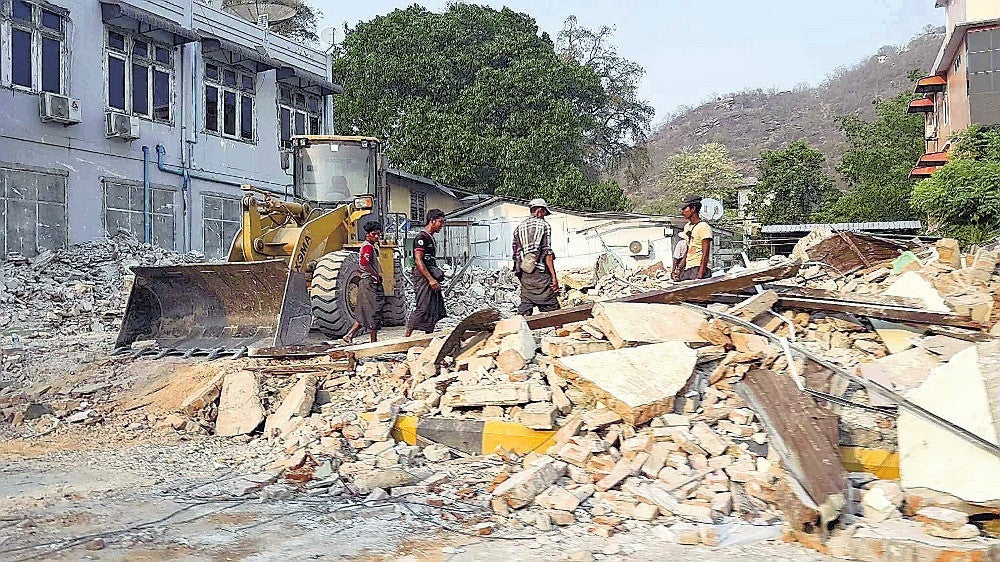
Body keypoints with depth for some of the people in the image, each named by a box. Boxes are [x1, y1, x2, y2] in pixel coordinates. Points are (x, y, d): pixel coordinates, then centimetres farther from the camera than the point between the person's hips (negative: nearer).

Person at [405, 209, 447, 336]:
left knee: (434, 310, 10)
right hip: (423, 278, -10)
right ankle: (407, 337, -10)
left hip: (430, 278, 10)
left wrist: (435, 279, 20)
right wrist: (431, 279, -23)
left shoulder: (431, 238, 19)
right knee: (422, 308, -12)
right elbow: (418, 261, -19)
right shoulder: (421, 237, -11)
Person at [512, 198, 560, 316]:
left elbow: (516, 254, 14)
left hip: (523, 274, 6)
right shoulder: (544, 225, -2)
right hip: (540, 273, -6)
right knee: (551, 308, -2)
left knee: (525, 307, 7)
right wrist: (554, 277, -9)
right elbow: (547, 253, -9)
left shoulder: (519, 228, 14)